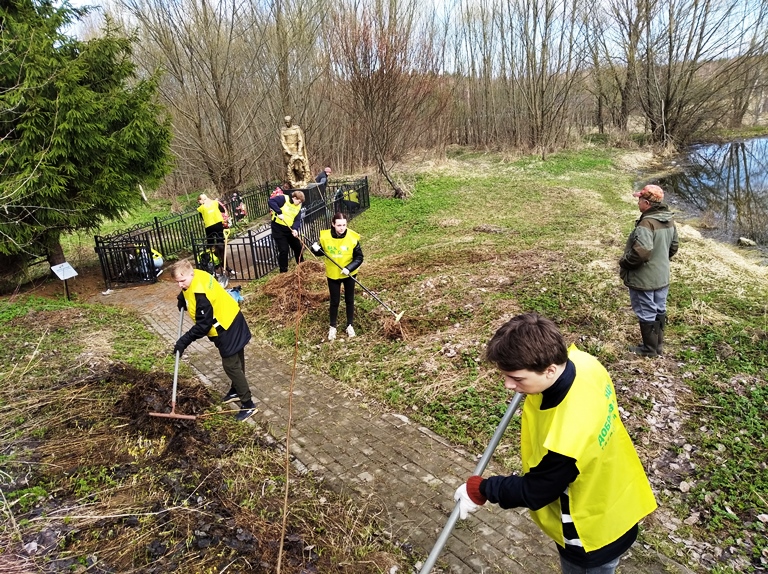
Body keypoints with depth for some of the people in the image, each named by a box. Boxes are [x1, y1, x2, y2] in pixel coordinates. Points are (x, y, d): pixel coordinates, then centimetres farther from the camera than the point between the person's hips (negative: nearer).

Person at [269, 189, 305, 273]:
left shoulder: (298, 206, 4)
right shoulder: (283, 199, -15)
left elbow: (297, 220, -4)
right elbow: (271, 201, -28)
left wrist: (295, 229, -23)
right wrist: (279, 213, -34)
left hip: (290, 229, 7)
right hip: (278, 228, -6)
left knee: (298, 247, 16)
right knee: (283, 250, -6)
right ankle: (283, 271, 6)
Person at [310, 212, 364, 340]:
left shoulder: (352, 238, -20)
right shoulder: (325, 236, -17)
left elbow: (359, 258, -13)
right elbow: (321, 252, 1)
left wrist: (349, 268, -27)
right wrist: (315, 249, -21)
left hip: (349, 274, 0)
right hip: (332, 275, 0)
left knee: (349, 300, 15)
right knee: (334, 301, 11)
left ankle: (350, 325, 34)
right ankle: (333, 327, 31)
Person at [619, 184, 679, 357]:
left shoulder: (647, 223, -27)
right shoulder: (670, 220, 3)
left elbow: (641, 252, -33)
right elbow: (674, 246, 15)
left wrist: (624, 262, -17)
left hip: (644, 279, -9)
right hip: (662, 276, 9)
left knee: (646, 314, 6)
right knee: (660, 310, 20)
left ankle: (649, 349, 20)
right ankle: (658, 344, 35)